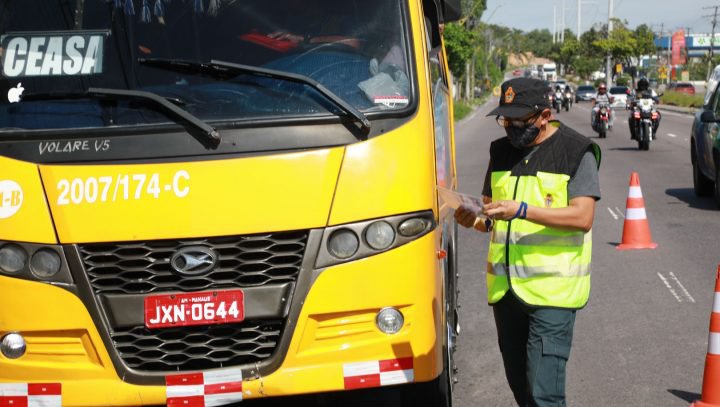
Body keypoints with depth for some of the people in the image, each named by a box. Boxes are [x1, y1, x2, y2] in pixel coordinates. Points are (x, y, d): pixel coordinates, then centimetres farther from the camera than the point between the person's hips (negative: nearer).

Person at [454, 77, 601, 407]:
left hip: (552, 290, -6)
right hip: (505, 288, 6)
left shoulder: (576, 151, -4)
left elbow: (582, 217, -14)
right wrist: (476, 219, -4)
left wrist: (521, 210, -22)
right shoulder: (502, 151, 14)